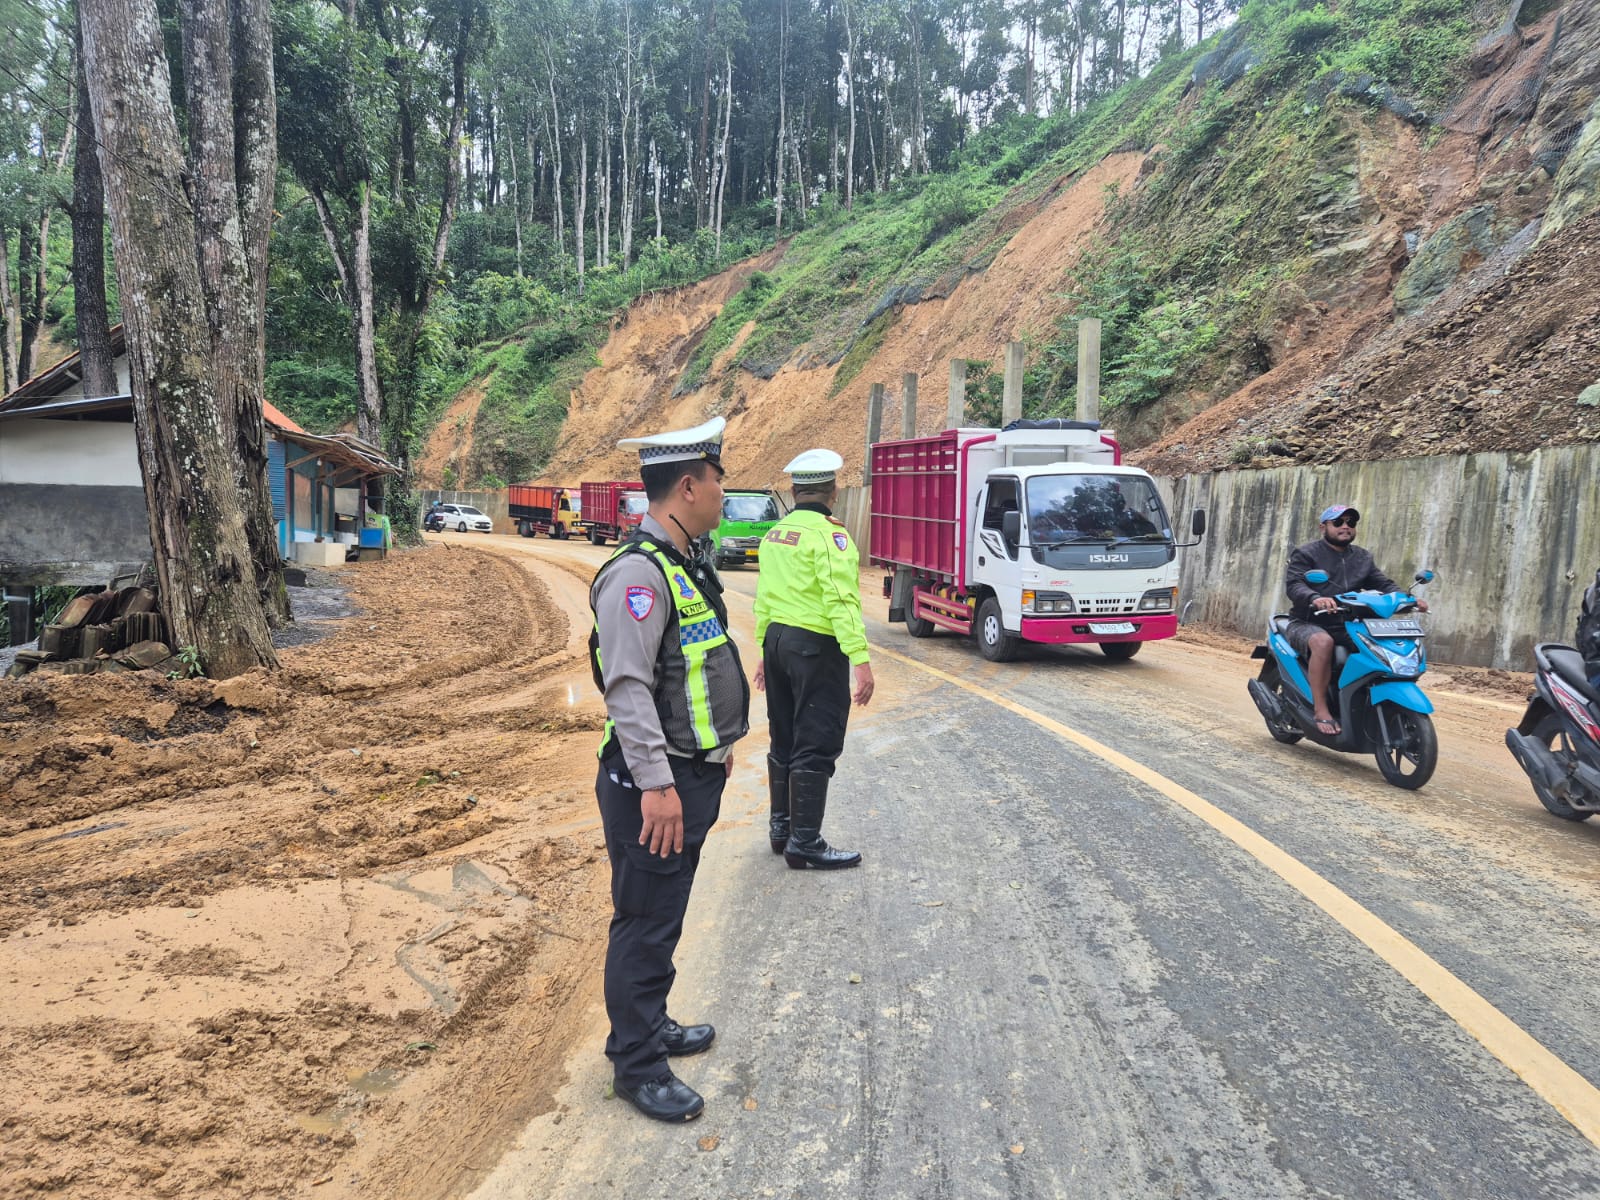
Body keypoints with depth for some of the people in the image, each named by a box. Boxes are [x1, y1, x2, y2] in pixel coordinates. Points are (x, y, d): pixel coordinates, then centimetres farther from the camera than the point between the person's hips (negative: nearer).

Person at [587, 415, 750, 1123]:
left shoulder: (680, 565, 12)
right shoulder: (637, 572, -21)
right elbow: (627, 686, -26)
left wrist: (718, 743, 24)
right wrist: (656, 785, -27)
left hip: (691, 773, 10)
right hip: (655, 783, -10)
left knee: (664, 917, 22)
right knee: (645, 925, 3)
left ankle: (651, 1025, 38)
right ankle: (636, 1066, 18)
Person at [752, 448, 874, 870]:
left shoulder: (775, 534, 11)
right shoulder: (828, 534, -14)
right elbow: (841, 601, -22)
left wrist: (764, 651, 22)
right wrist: (861, 659, -23)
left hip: (777, 641, 9)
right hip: (816, 646, -8)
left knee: (784, 740, 17)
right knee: (815, 747, -2)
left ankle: (781, 826, 27)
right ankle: (805, 842, 2)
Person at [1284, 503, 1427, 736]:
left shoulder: (1363, 558, 19)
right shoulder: (1305, 554, 0)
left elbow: (1384, 584, 12)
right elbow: (1294, 584, -15)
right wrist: (1315, 598, -38)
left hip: (1347, 626, 6)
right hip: (1307, 623, -6)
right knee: (1323, 642, -38)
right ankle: (1321, 710, -32)